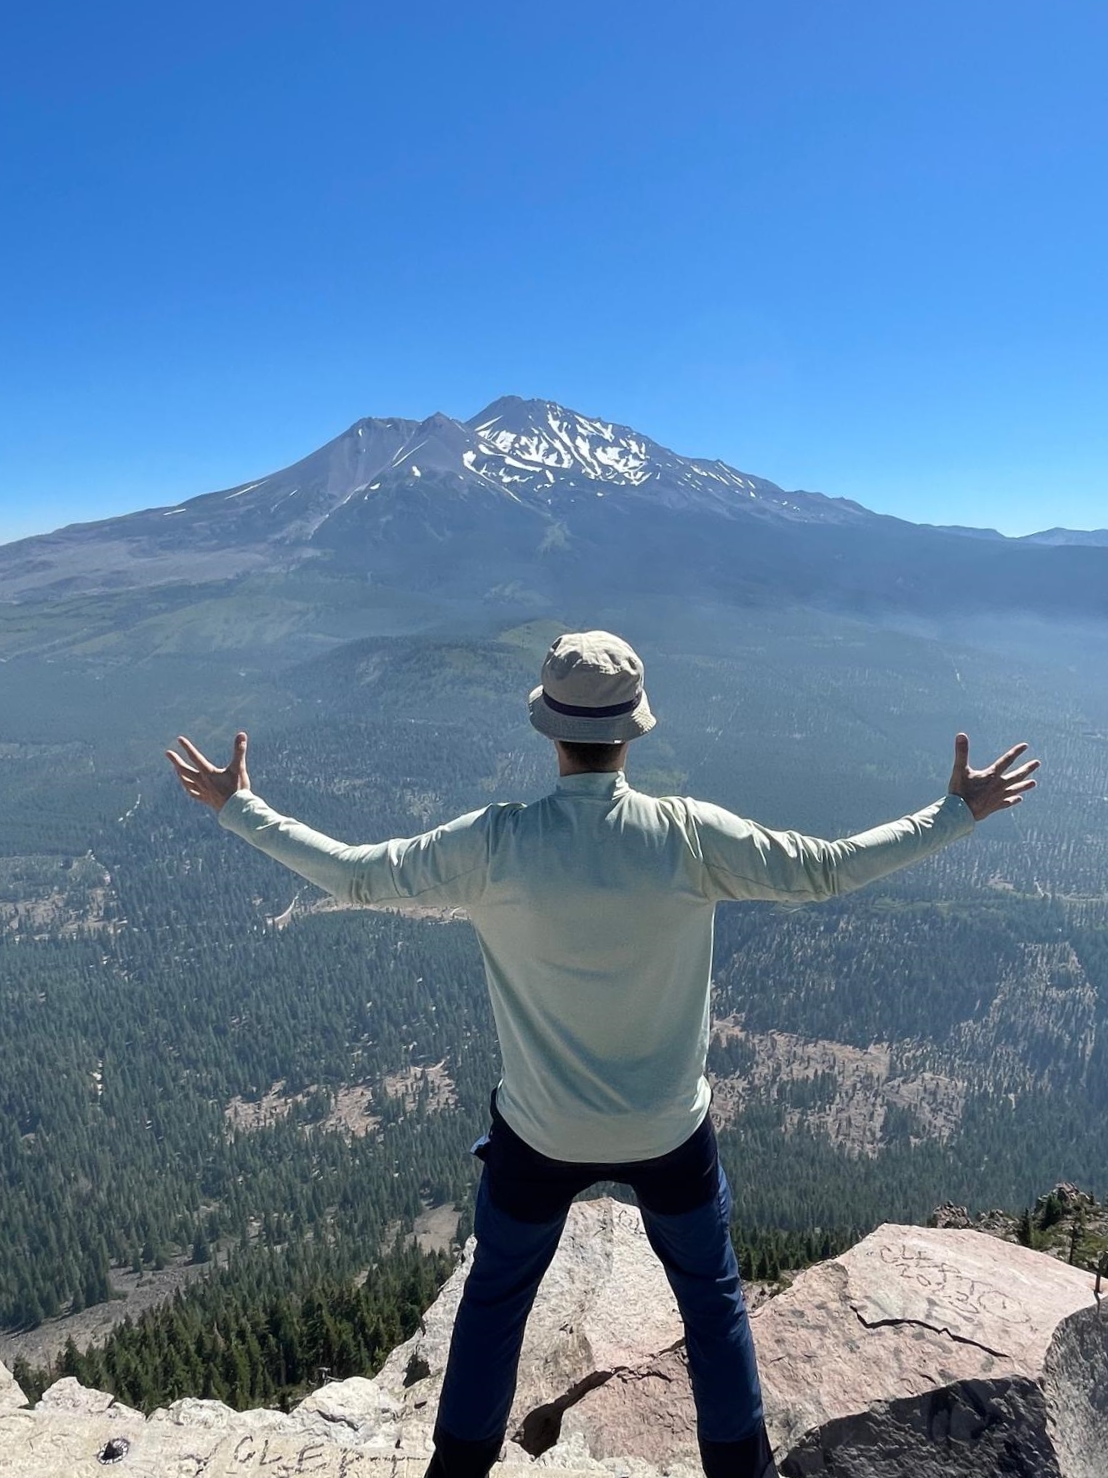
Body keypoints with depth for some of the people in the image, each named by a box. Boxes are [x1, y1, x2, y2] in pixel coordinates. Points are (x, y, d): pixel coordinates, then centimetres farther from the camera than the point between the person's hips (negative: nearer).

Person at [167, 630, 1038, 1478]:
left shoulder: (495, 845, -22)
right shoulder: (689, 835, -22)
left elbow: (353, 875, -13)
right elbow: (827, 870, -13)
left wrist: (236, 807, 0)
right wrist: (959, 814, -1)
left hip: (539, 1134, 0)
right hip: (670, 1132, 0)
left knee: (495, 1296, 27)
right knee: (713, 1295, 27)